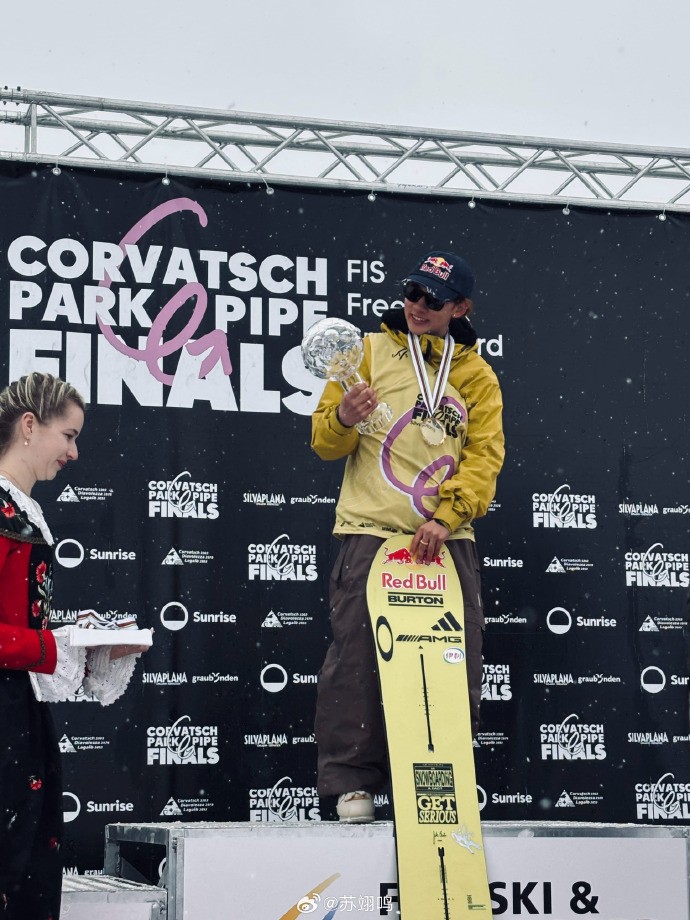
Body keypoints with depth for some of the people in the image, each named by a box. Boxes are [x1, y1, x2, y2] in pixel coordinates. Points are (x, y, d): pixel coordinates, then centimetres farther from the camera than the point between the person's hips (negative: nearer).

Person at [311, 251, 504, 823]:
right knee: (358, 659, -7)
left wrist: (445, 518, -11)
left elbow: (484, 456, 4)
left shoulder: (477, 375, 15)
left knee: (457, 664, 1)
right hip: (372, 531, -2)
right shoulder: (372, 351, 9)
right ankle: (352, 782, 0)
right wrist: (342, 419, -19)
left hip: (447, 539, 2)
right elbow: (326, 443, 5)